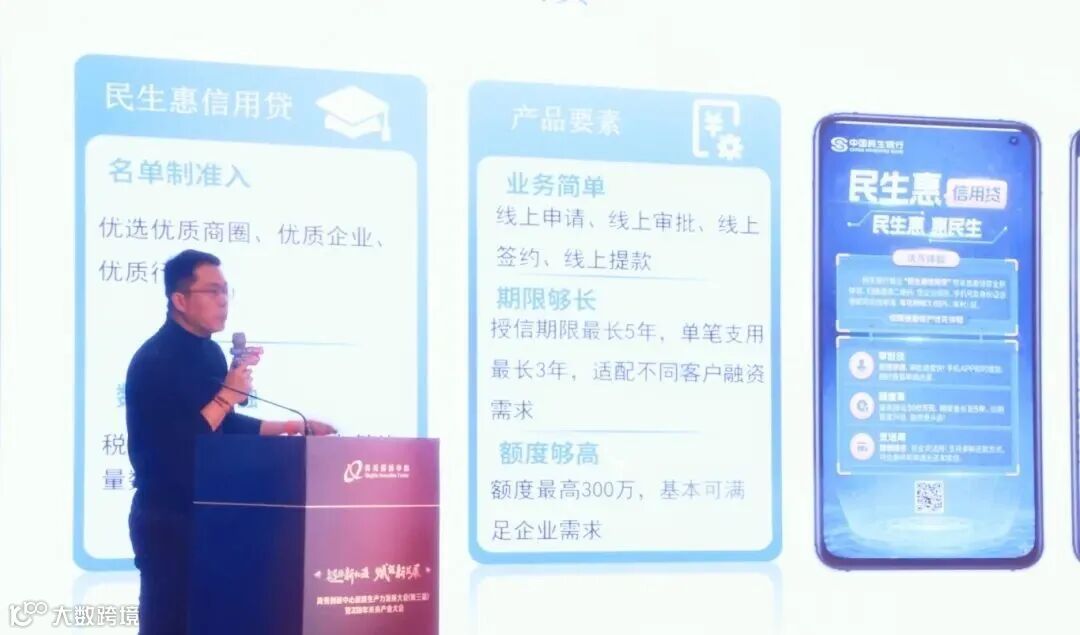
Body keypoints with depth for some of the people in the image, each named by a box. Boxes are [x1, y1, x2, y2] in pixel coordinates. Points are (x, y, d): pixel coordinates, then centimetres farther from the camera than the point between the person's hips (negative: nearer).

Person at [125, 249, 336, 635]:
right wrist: (228, 395, -23)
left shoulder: (210, 352, 9)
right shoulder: (154, 360, -17)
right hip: (166, 519, -8)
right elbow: (170, 448, -24)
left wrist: (291, 427, 15)